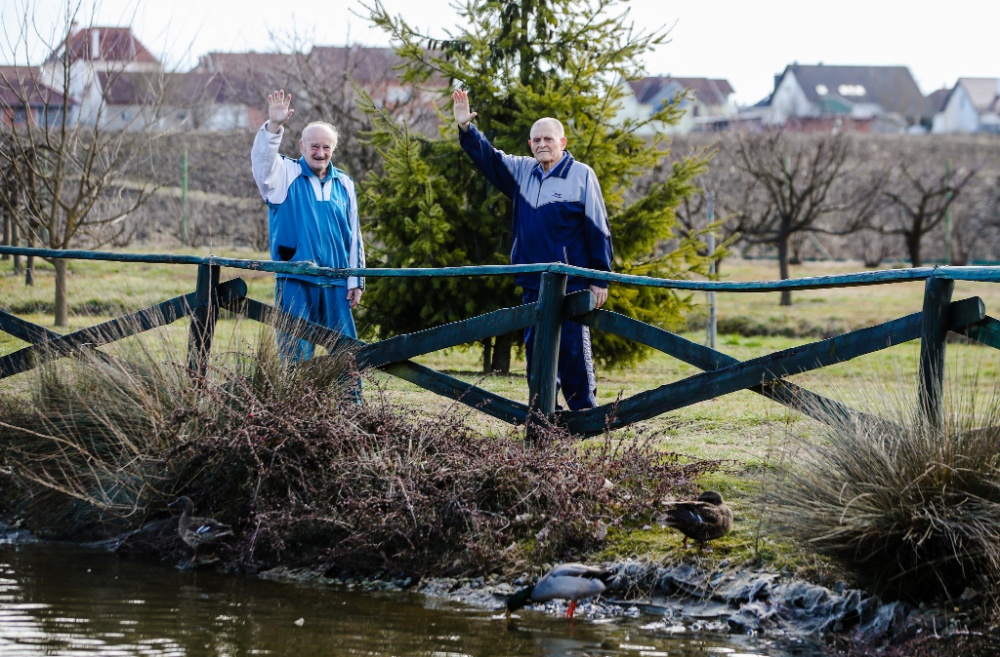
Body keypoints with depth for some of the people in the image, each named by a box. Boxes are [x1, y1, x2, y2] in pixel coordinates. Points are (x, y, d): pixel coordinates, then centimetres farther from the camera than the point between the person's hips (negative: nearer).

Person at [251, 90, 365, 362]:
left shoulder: (344, 184, 14)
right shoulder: (286, 175, 4)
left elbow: (354, 236, 16)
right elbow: (262, 159, -18)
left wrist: (356, 281, 12)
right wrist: (273, 126, -35)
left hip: (336, 284, 3)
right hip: (295, 281, -3)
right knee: (297, 354, -4)